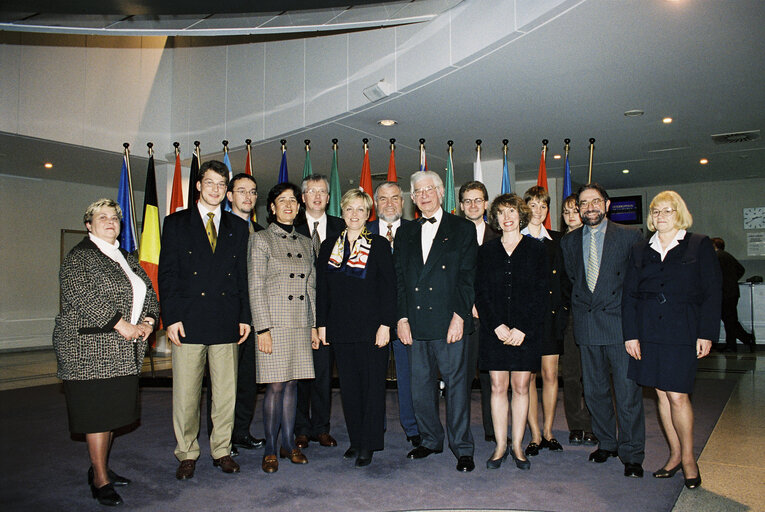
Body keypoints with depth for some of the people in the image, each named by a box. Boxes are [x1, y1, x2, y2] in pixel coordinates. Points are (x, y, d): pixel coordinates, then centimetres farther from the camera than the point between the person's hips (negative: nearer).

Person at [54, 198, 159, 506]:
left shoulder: (126, 258, 18)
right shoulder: (78, 257, -5)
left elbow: (147, 290, 17)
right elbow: (82, 297, -18)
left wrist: (148, 320, -1)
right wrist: (120, 324, -20)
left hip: (123, 350, 7)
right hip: (90, 346, -7)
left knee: (113, 410, 12)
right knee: (96, 412, -4)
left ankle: (100, 468, 26)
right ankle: (100, 480, 4)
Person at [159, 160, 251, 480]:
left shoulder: (237, 227, 13)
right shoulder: (176, 223, 7)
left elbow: (242, 274, 11)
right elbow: (167, 273, 2)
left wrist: (244, 316, 4)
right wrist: (171, 317, -7)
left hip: (227, 321, 2)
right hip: (188, 321, -2)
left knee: (226, 391, 7)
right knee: (186, 393, 4)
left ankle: (221, 450, 22)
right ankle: (187, 454, 20)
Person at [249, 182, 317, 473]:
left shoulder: (305, 243, 14)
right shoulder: (261, 239, -1)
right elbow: (255, 288, -5)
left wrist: (314, 324, 11)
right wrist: (263, 328, -12)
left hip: (301, 324, 5)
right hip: (274, 322, -4)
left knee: (292, 383, 9)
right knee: (275, 386, -3)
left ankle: (288, 443, 20)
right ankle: (270, 449, 9)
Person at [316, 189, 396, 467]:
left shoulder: (379, 245, 0)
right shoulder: (329, 247, 11)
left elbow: (389, 287, -4)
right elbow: (321, 288, 11)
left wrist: (385, 324, -12)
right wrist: (321, 324, 6)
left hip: (371, 326, -3)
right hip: (340, 328, 4)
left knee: (372, 385, 1)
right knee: (348, 386, 9)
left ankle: (368, 445, 11)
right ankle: (355, 440, 22)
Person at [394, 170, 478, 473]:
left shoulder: (463, 229, 4)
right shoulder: (405, 234, 16)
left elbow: (468, 277, -3)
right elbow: (399, 278, 12)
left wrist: (459, 316, -11)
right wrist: (402, 318, 3)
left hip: (449, 322, -4)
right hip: (416, 324, 4)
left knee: (456, 385, 2)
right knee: (420, 386, 11)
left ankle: (462, 448, 14)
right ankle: (431, 440, 28)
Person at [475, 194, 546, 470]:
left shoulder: (536, 249, 4)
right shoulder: (486, 250, 9)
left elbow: (540, 292, -2)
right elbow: (480, 292, 4)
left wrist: (522, 329, -11)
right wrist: (497, 325, -9)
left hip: (526, 331, -1)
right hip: (494, 330, 1)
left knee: (521, 387, 4)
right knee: (498, 387, 3)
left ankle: (517, 445, 17)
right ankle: (500, 445, 14)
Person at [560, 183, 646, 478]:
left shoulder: (629, 237, 1)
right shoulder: (568, 242, 11)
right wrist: (582, 308, 8)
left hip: (620, 323, -3)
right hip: (586, 325, 4)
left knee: (627, 392, -1)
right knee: (594, 390, 11)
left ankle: (632, 454, 12)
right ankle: (606, 443, 28)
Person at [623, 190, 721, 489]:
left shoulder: (700, 246, 4)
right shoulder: (640, 251, 11)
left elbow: (712, 293, 0)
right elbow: (629, 295, 8)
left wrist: (706, 333, -7)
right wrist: (630, 334, 0)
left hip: (682, 330, -3)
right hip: (648, 329, 3)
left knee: (677, 395, -7)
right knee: (662, 394, 7)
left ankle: (688, 458, 12)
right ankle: (675, 455, 20)